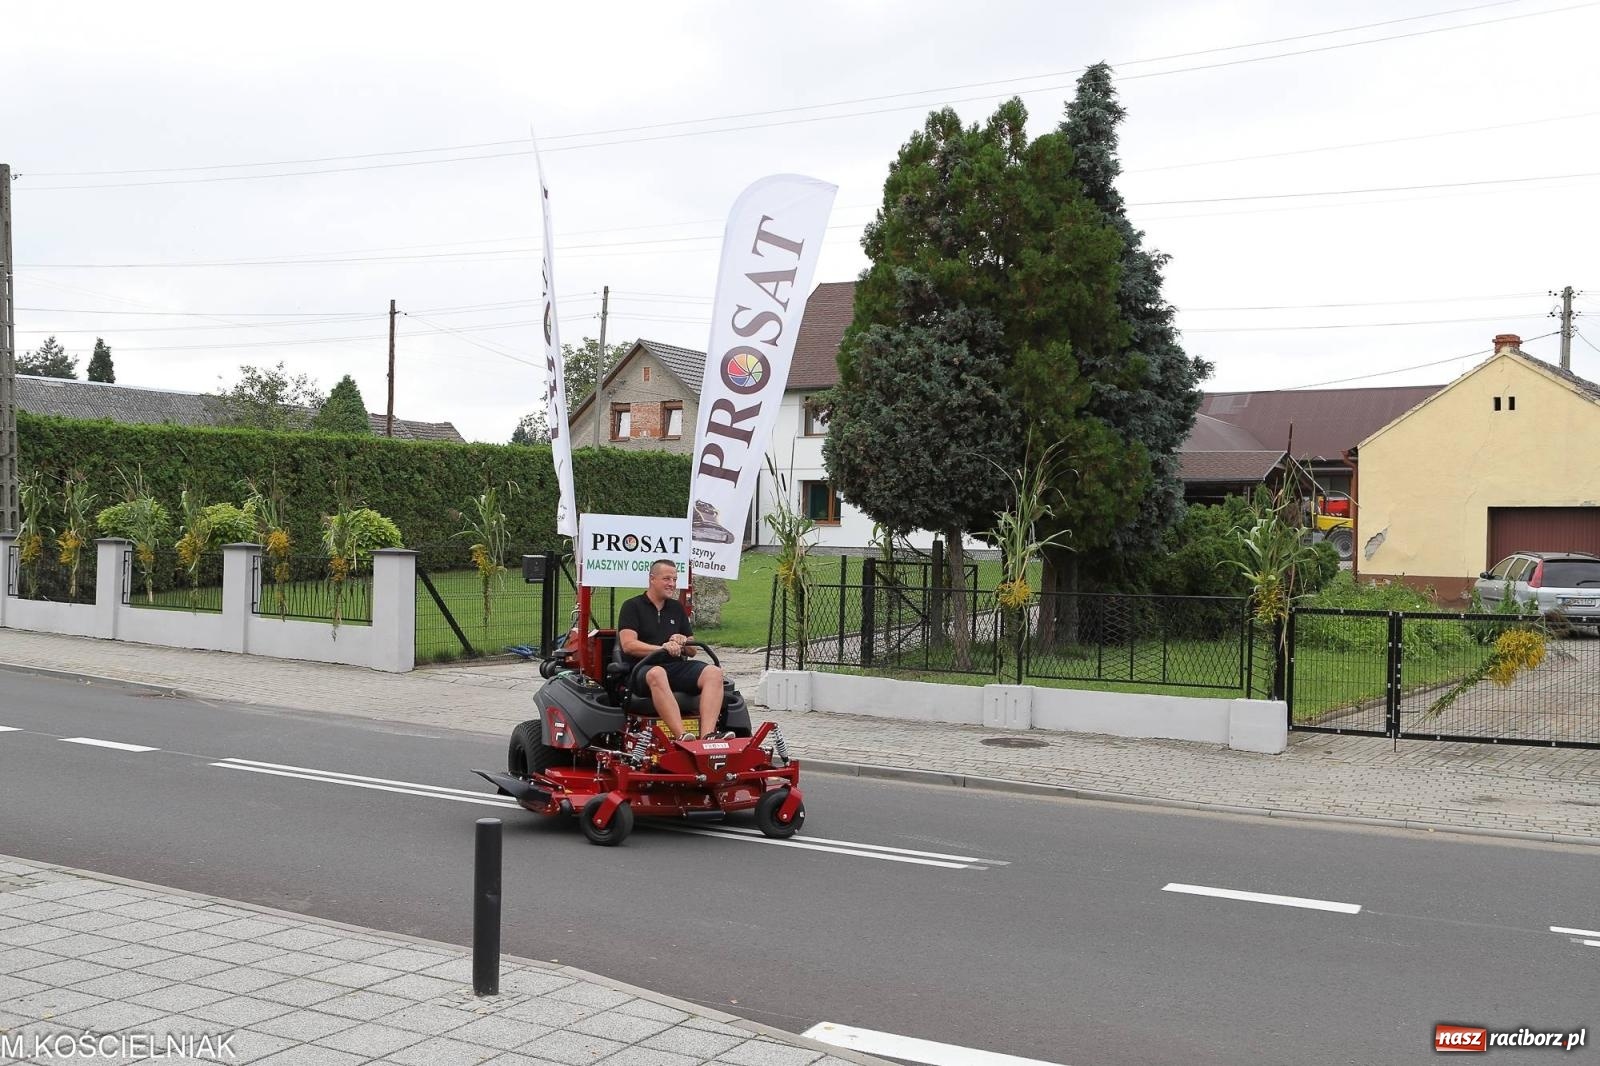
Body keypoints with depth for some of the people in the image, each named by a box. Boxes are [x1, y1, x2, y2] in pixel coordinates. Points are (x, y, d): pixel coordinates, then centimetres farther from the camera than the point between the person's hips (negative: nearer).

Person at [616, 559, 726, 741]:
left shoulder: (677, 608, 24)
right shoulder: (633, 606, 7)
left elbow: (692, 651, 23)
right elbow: (628, 645, -8)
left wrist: (683, 643, -2)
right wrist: (663, 648, -19)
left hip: (678, 666, 5)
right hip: (644, 668, -5)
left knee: (714, 672, -25)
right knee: (657, 674, -41)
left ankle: (708, 736, -43)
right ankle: (681, 737, -54)